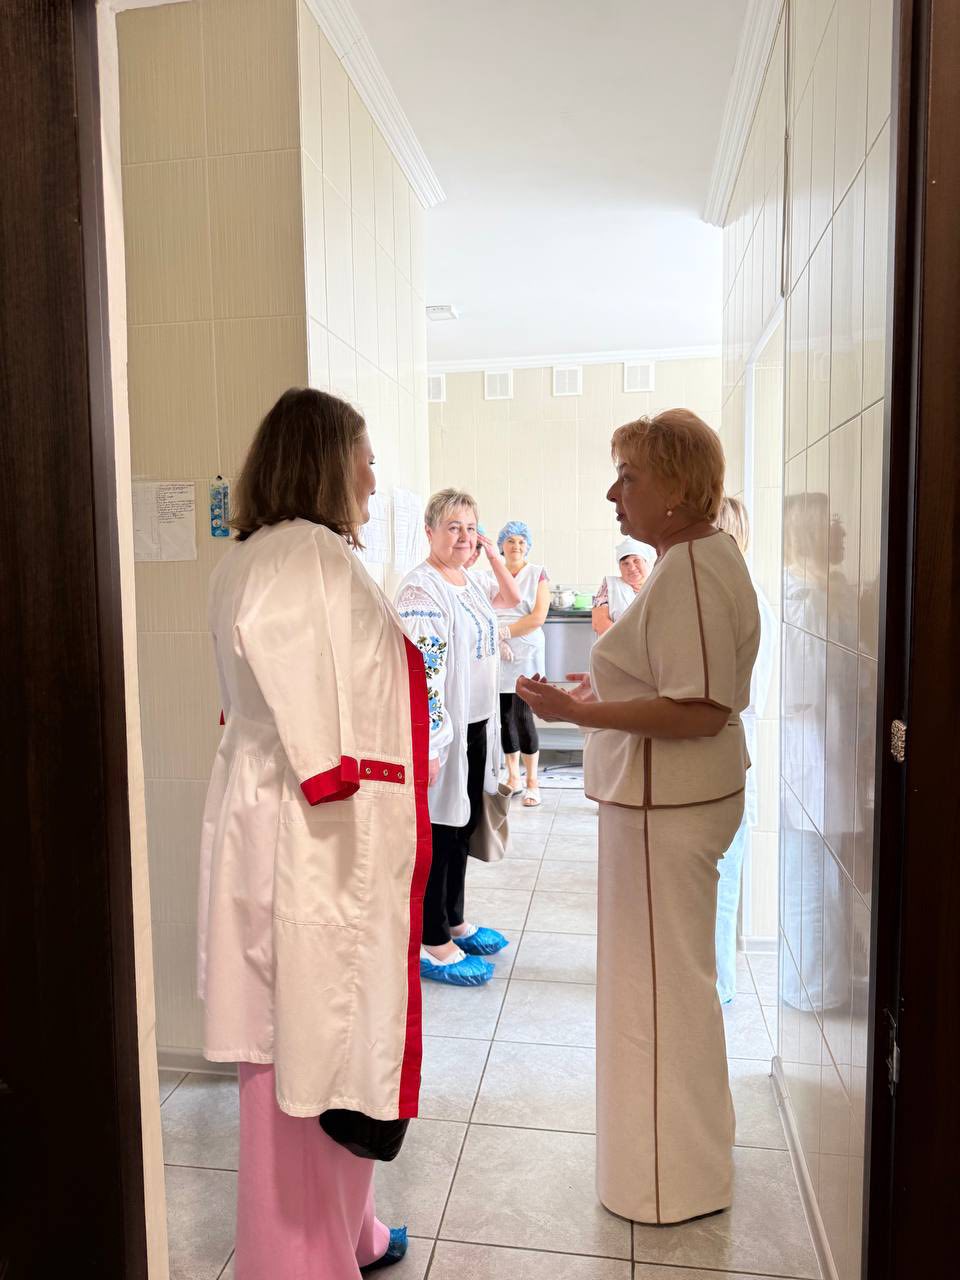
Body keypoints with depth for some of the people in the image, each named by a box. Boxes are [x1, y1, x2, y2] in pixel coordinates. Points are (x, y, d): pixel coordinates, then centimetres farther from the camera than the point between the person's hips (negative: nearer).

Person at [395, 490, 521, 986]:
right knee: (438, 832, 1)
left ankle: (454, 920, 33)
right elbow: (420, 669, -22)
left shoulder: (470, 581, 11)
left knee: (463, 826, 18)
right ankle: (433, 944, 14)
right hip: (442, 729, -9)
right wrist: (428, 744, -25)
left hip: (476, 725, 9)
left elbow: (512, 598, 32)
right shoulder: (421, 587, -16)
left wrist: (492, 553, 18)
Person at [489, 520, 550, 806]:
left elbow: (538, 617, -7)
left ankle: (532, 781, 1)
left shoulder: (537, 573, 4)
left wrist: (505, 632, -8)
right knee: (505, 717, 5)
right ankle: (513, 778, 18)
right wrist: (497, 640, -12)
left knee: (522, 715, -11)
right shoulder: (491, 577, 13)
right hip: (497, 655, 4)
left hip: (525, 653, -3)